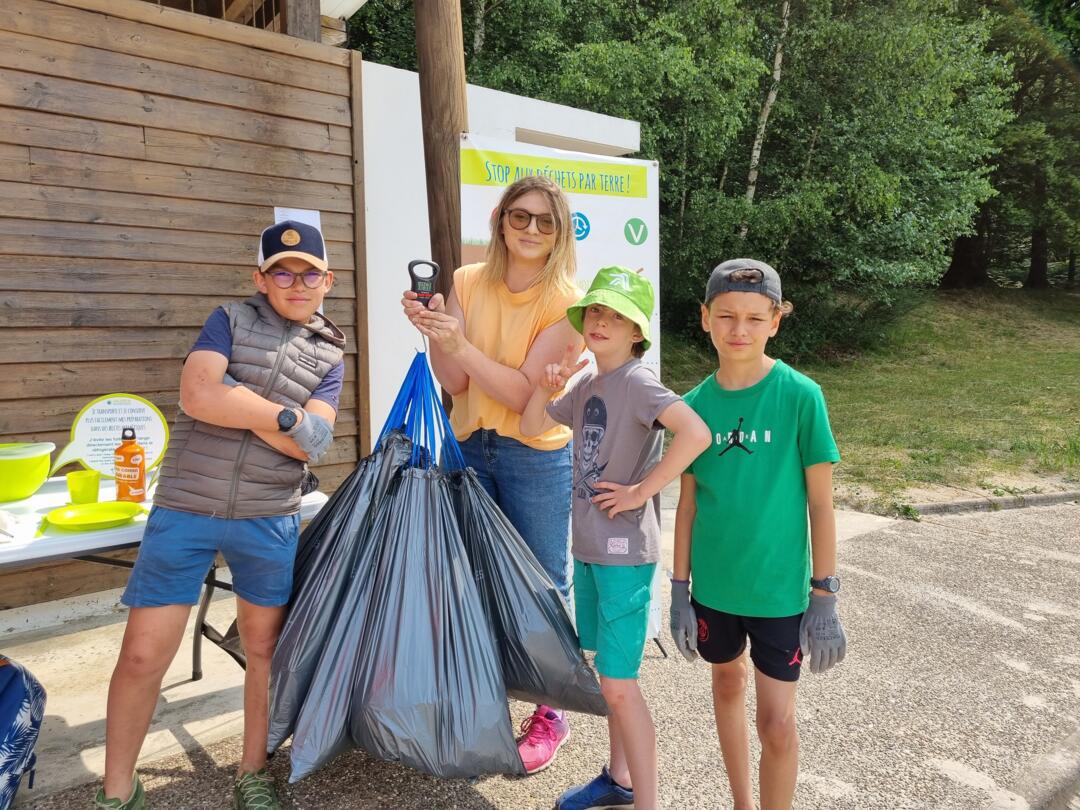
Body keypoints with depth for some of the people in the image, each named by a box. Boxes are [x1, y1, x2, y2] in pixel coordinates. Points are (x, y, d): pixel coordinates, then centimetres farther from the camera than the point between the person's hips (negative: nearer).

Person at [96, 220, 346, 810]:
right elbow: (197, 395, -15)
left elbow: (311, 444, -8)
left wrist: (232, 400, -11)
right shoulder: (231, 319, 3)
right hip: (183, 511, -1)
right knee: (143, 654, 2)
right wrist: (282, 413, -12)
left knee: (263, 646, 12)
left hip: (269, 520, 2)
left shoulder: (329, 355, 6)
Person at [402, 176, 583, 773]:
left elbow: (523, 391, -19)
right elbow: (455, 383, -5)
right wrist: (434, 333, -21)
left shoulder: (564, 299, -13)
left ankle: (550, 714, 27)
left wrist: (461, 344, -28)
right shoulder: (467, 283, -1)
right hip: (471, 447, 5)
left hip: (536, 455, -4)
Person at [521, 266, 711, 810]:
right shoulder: (586, 384, 9)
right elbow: (531, 429, 17)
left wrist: (641, 491, -23)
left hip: (625, 551, -8)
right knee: (609, 673, 20)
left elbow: (696, 434, -31)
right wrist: (546, 388, -2)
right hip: (587, 546, 8)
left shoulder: (637, 381, -16)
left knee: (618, 683, -2)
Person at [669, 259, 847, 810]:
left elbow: (820, 503, -9)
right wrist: (679, 590, 4)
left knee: (776, 722, 3)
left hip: (779, 587, -3)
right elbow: (688, 503, 2)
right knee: (728, 685, 21)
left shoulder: (800, 396, -13)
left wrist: (825, 599, -8)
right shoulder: (696, 404, -4)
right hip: (714, 583, 4)